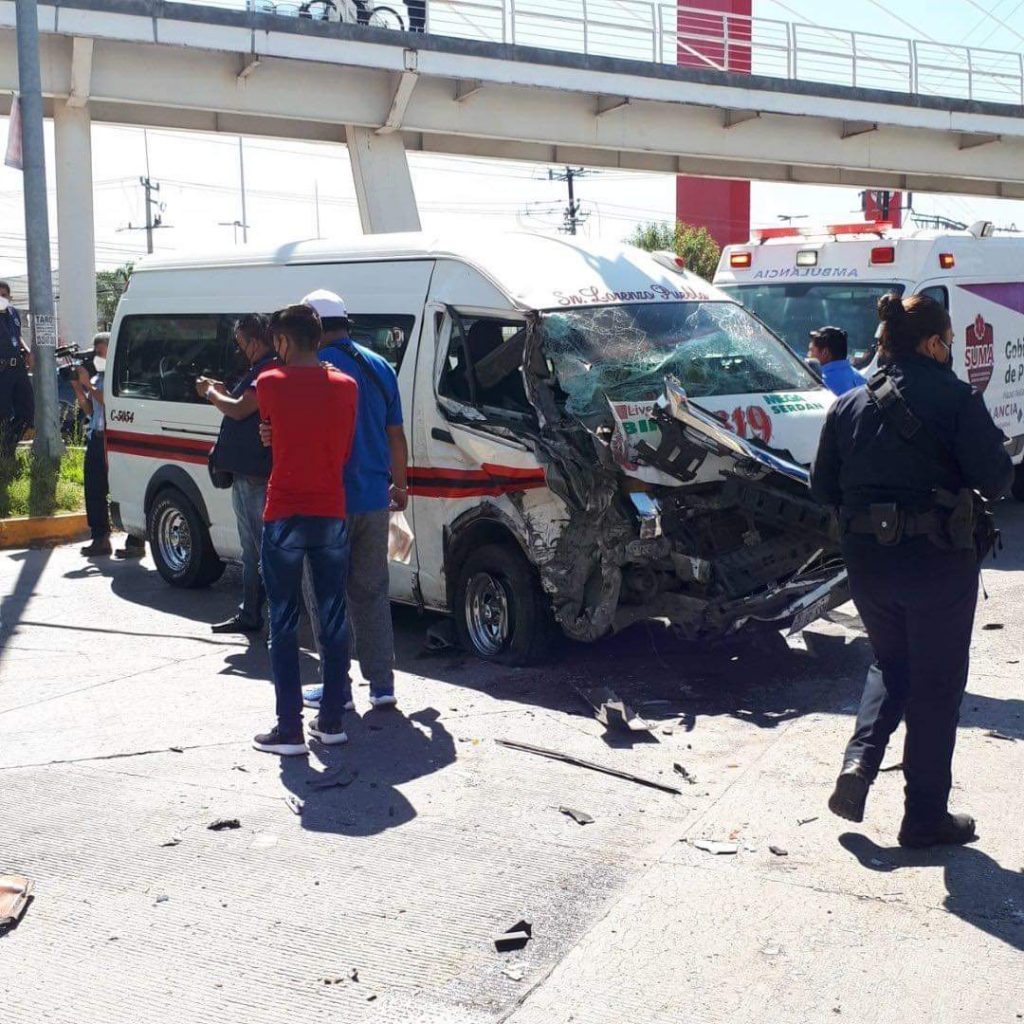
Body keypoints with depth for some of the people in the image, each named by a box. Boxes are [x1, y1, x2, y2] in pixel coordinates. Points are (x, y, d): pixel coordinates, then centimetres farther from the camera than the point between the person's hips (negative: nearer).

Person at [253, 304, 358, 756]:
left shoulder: (270, 383, -7)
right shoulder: (346, 387, 3)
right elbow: (345, 449, 11)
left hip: (285, 516, -3)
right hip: (332, 514, 4)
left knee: (284, 623, 2)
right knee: (333, 618, 10)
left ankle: (290, 728, 1)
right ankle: (332, 721, 16)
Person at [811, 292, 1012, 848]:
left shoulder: (848, 405, 4)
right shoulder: (955, 399, -12)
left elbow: (823, 486, 6)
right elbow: (994, 478, -14)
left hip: (867, 561, 5)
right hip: (938, 562, -5)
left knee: (892, 666, 25)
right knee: (936, 686, 8)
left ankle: (858, 764, 5)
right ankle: (925, 815, 15)